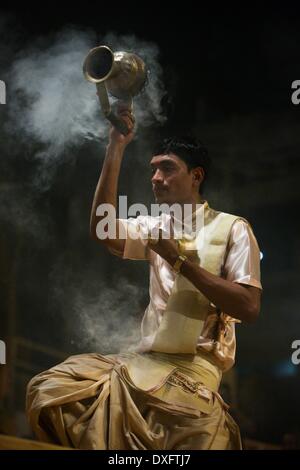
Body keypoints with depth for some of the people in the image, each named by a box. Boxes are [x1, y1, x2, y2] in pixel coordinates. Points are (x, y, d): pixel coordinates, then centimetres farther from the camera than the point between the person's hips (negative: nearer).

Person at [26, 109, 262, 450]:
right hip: (146, 358, 6)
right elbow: (103, 231, -2)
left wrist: (177, 259, -10)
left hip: (193, 365, -6)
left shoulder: (231, 228, 2)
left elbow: (248, 308, -10)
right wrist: (116, 149, -5)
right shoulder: (155, 226, 19)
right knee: (50, 389, -13)